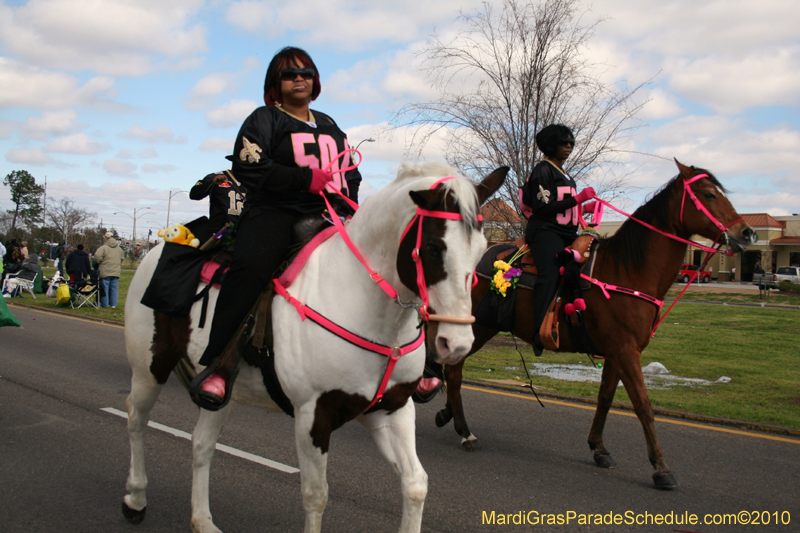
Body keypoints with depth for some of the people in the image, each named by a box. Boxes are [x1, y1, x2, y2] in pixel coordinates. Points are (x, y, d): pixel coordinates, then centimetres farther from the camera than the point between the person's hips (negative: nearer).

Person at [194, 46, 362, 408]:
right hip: (275, 212, -6)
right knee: (249, 268, -35)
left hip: (326, 216, 6)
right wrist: (308, 179, -14)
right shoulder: (264, 120, 8)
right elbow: (249, 169, -8)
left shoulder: (330, 128, 27)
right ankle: (219, 364, -31)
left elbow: (351, 174, 29)